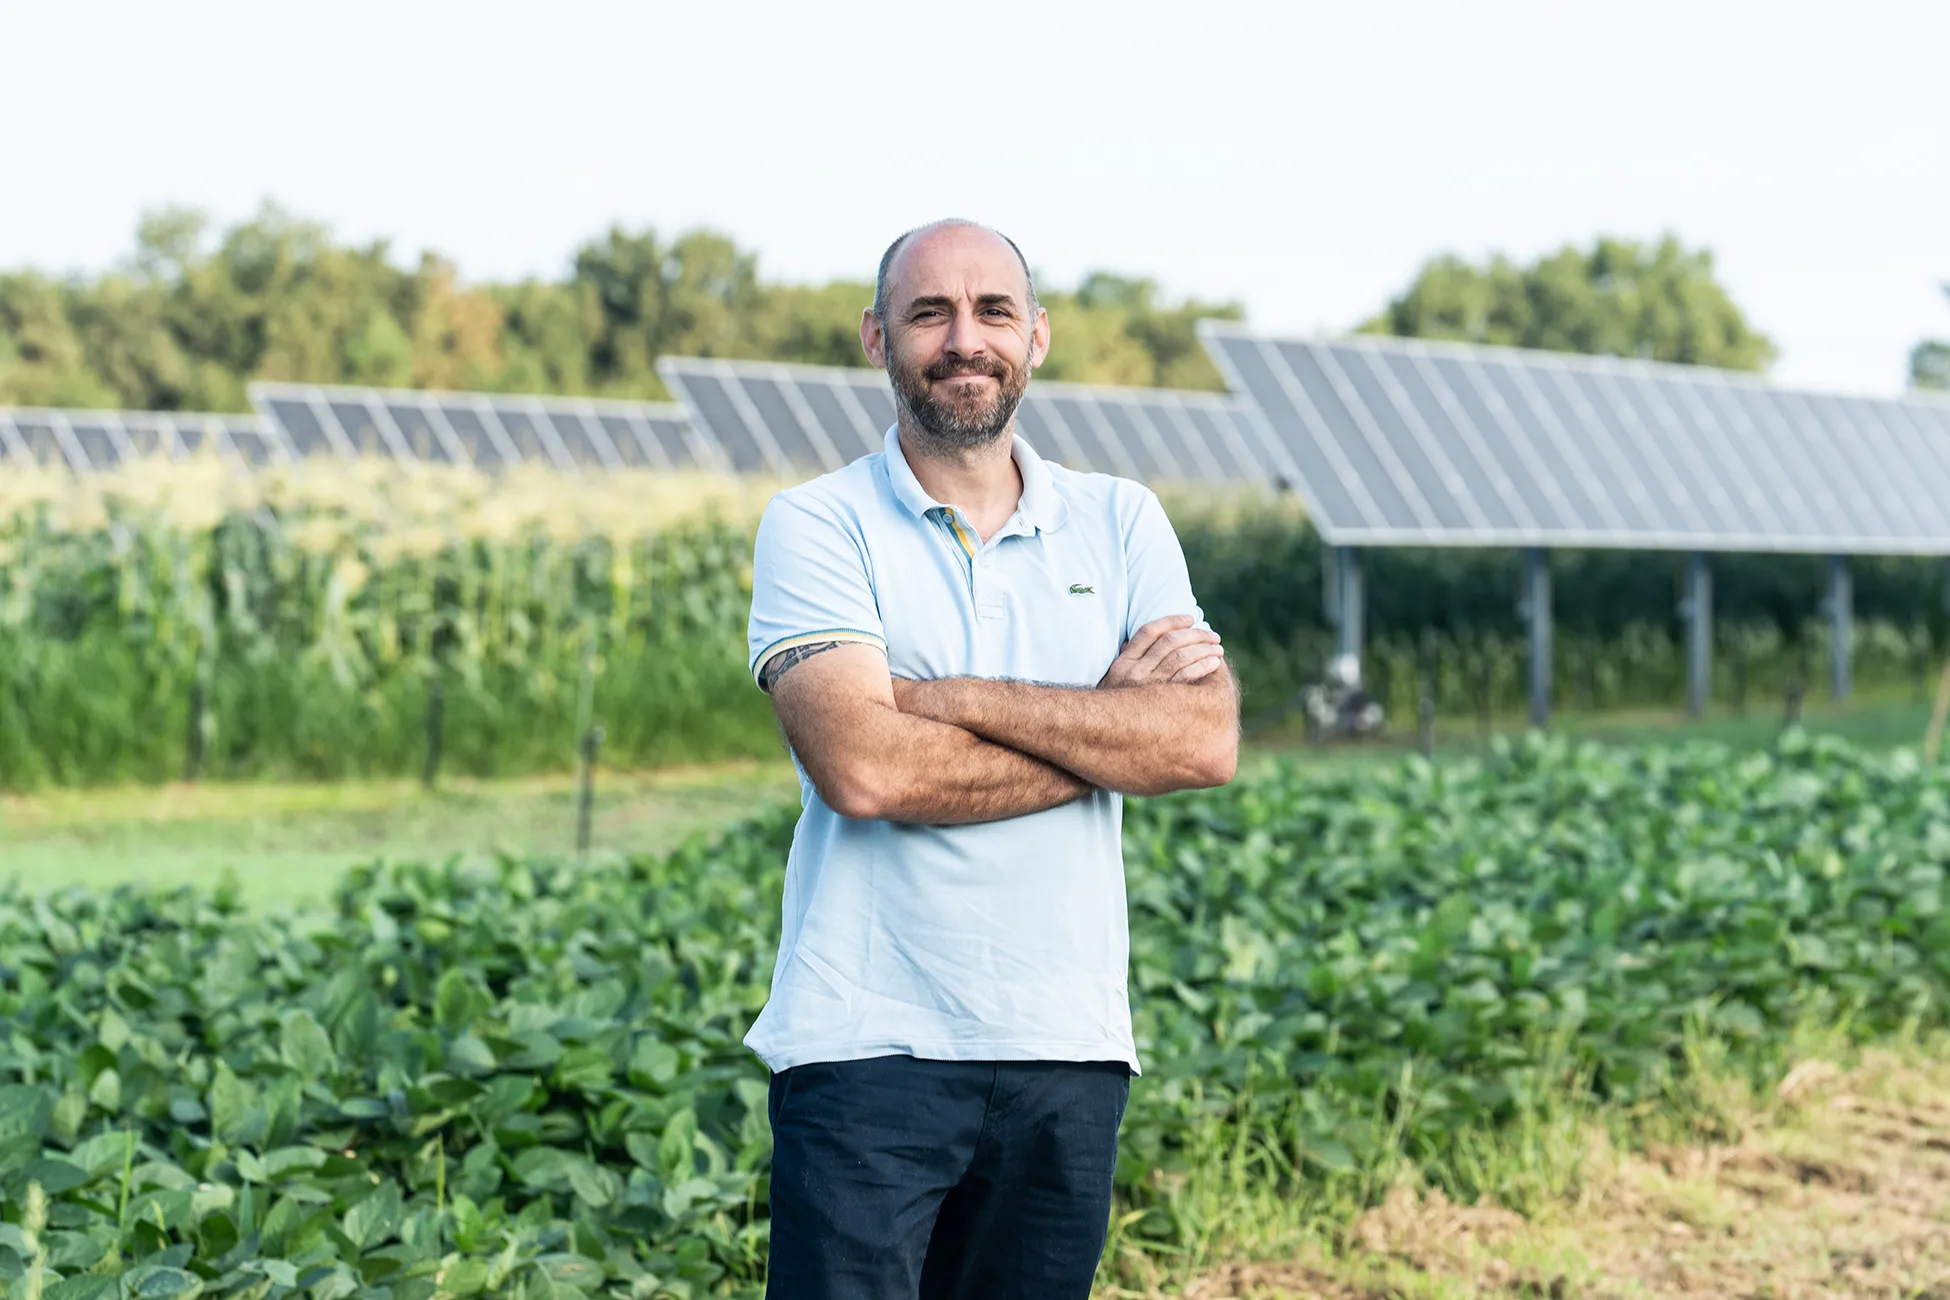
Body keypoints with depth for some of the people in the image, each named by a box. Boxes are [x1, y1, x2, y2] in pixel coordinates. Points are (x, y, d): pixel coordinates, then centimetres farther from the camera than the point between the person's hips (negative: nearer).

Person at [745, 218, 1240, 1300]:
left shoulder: (1120, 523, 10)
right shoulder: (817, 526, -1)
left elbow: (1207, 742, -5)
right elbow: (864, 769, -16)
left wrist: (954, 696, -12)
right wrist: (1111, 722, -9)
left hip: (1070, 1048, 4)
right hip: (870, 1048, -4)